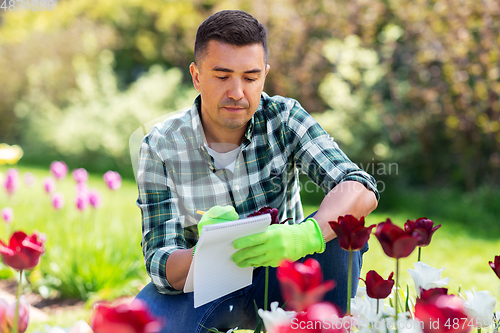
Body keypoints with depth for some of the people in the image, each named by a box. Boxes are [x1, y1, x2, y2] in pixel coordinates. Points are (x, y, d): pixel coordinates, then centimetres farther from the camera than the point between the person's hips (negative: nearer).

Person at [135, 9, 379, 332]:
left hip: (280, 277, 1)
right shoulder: (161, 147, -16)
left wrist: (305, 235, -47)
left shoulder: (283, 118, -14)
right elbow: (162, 267, -19)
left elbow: (361, 190, -26)